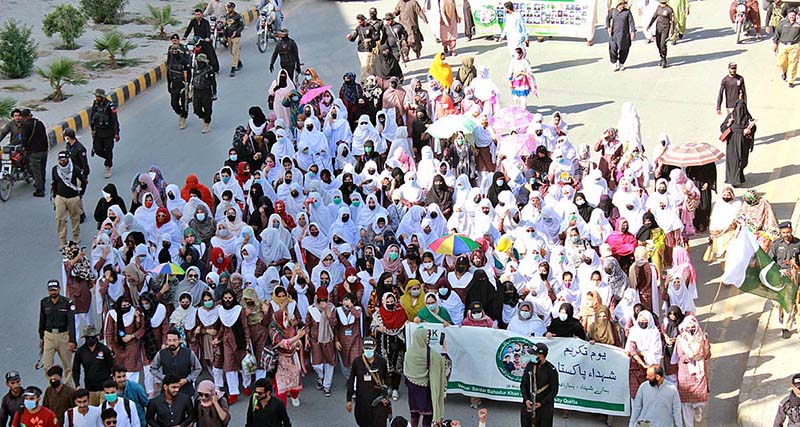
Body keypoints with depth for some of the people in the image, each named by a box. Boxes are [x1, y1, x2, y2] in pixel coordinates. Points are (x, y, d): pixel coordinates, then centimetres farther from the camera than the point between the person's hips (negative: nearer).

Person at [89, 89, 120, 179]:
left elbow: (115, 120, -13)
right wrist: (92, 129, 13)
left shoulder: (110, 106, -16)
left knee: (108, 150, 1)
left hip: (108, 132, -5)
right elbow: (92, 117, 14)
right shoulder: (95, 104, 1)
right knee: (98, 150, 1)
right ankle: (109, 158, 31)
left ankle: (108, 169, 17)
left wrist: (116, 133, -14)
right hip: (98, 132, 5)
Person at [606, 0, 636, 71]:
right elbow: (607, 18, 16)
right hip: (614, 34, 1)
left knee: (623, 50, 3)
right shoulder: (613, 11, 6)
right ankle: (614, 63, 8)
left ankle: (621, 63, 20)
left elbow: (631, 22, -4)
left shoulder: (627, 12, 0)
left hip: (624, 35, -1)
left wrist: (633, 31, -13)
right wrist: (608, 27, 1)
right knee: (613, 48, -8)